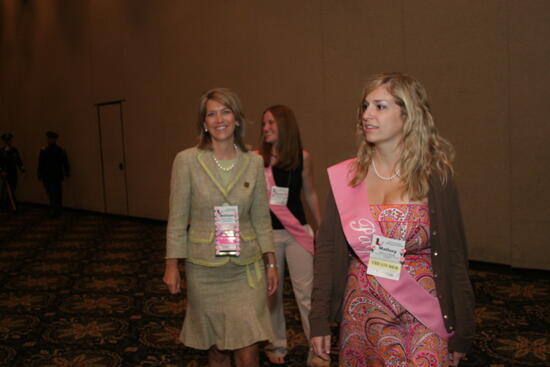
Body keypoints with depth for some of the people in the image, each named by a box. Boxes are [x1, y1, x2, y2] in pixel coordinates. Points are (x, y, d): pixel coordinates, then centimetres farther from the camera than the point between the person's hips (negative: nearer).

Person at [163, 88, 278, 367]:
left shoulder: (254, 162, 0)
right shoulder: (187, 160, -6)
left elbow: (261, 219, 5)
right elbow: (177, 219, -3)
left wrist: (271, 264, 4)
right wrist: (172, 265, -4)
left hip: (246, 269, 1)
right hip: (204, 270, -1)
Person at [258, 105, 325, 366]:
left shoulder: (303, 158, -1)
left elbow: (310, 194, 10)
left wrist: (321, 227, 14)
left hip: (297, 232, 0)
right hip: (267, 232, 0)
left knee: (306, 293, -1)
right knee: (271, 291, 12)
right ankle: (276, 345, 29)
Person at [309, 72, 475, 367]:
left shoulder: (435, 176, -5)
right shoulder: (345, 177, -1)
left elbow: (454, 256, -2)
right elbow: (327, 251, 1)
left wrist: (460, 335, 0)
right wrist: (319, 320, -1)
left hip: (421, 320, -2)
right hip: (361, 317, 2)